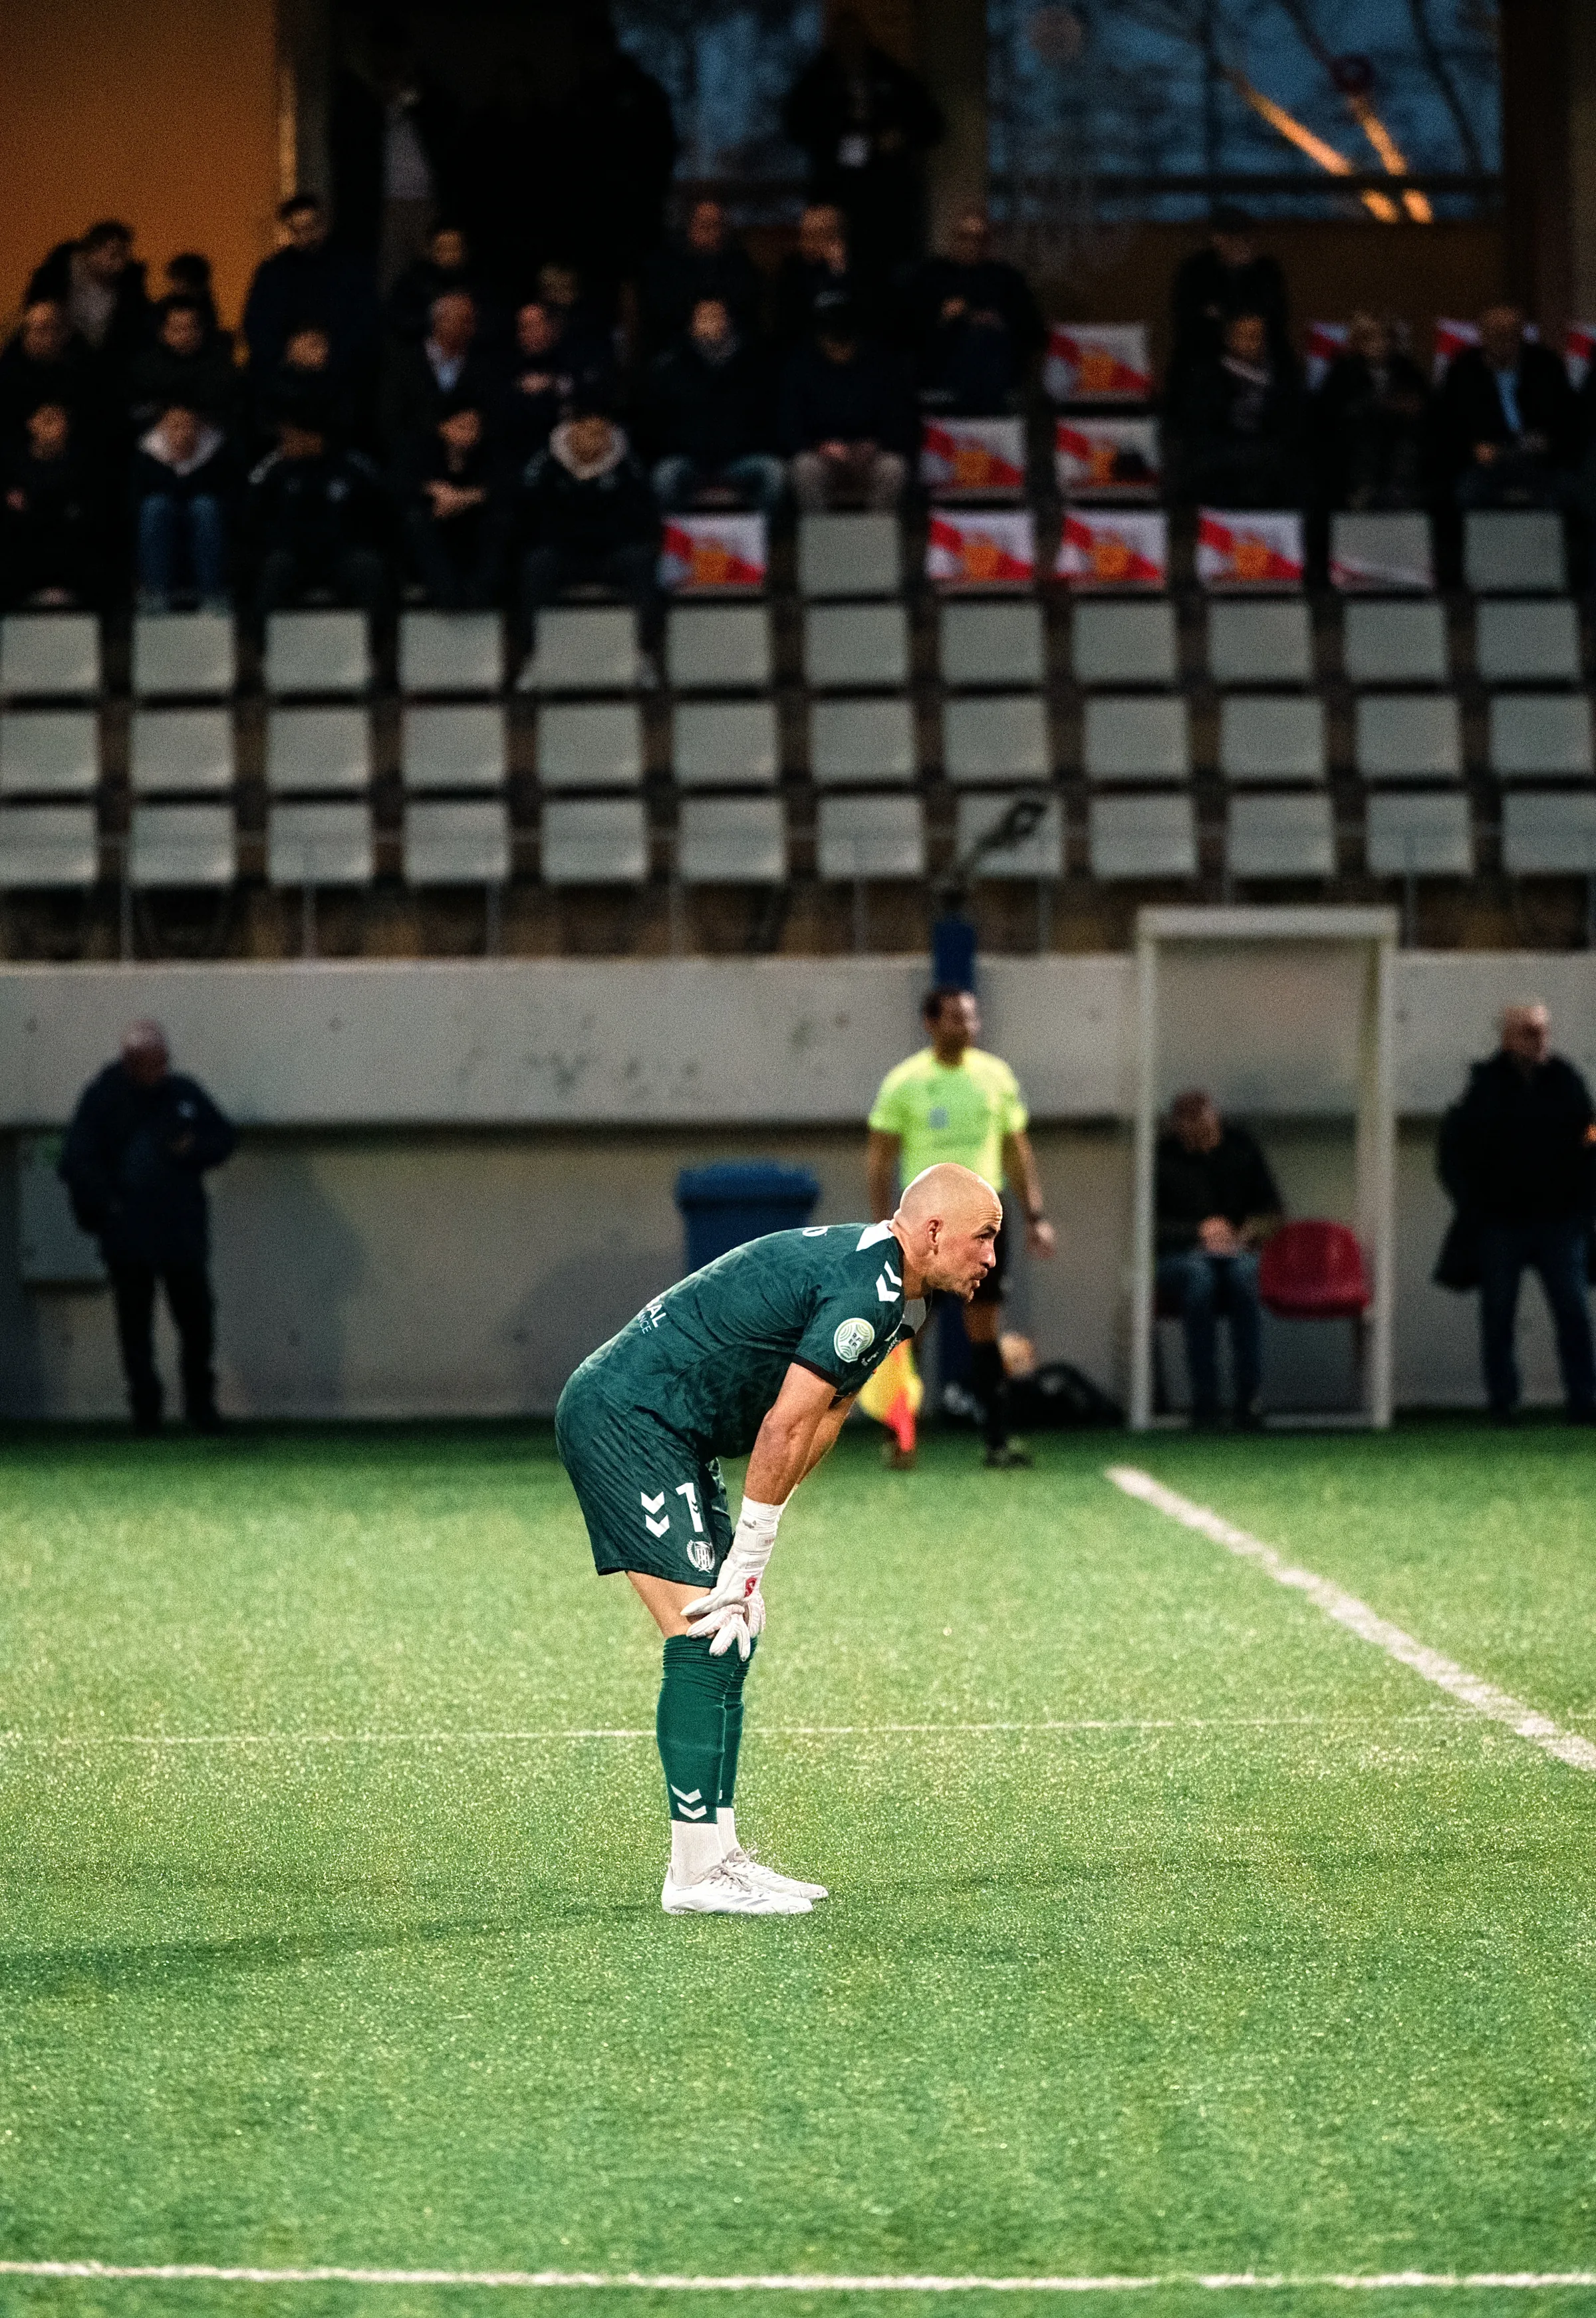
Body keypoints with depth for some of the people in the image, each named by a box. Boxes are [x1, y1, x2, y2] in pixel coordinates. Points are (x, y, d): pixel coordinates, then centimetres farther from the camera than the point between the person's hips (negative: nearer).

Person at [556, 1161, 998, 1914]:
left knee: (731, 1637, 10)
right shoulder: (866, 1287, -20)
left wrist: (746, 1559, 6)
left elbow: (822, 1421, 13)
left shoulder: (891, 1297, 14)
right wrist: (749, 1559, -12)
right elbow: (786, 1427, -20)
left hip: (661, 1433, 11)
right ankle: (696, 1874, -11)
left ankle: (716, 1853, 14)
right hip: (625, 1419, -11)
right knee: (706, 1638, -13)